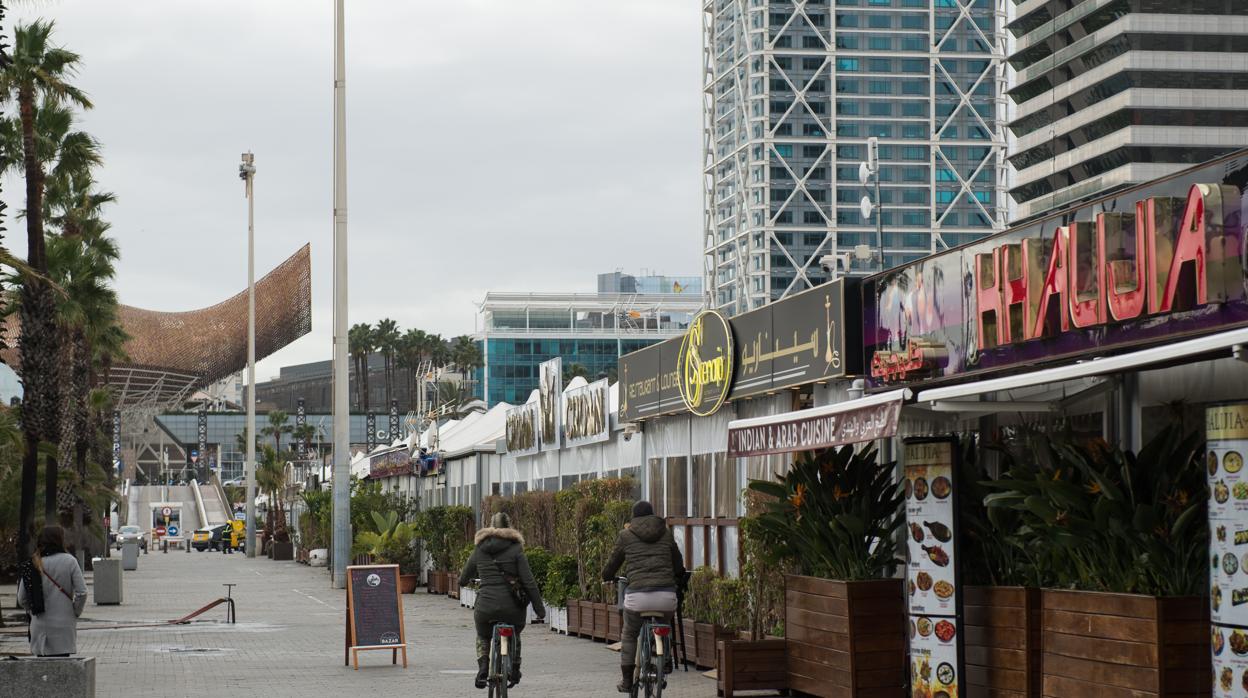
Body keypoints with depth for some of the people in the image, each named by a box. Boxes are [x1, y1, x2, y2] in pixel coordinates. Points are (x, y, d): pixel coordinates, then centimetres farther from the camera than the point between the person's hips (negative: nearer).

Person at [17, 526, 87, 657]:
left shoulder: (33, 565, 1)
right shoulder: (69, 561, -6)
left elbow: (22, 599, 3)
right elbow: (82, 592, -9)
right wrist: (75, 612, 6)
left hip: (40, 626, 2)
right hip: (64, 625, -2)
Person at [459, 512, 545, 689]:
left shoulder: (479, 550, 9)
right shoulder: (515, 549, 0)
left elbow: (463, 580, 19)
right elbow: (528, 582, -6)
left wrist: (465, 581, 44)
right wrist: (539, 609, -2)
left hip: (485, 607, 1)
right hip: (511, 606, -1)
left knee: (483, 638, 29)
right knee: (514, 636, 31)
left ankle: (482, 669, 7)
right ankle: (514, 672, 26)